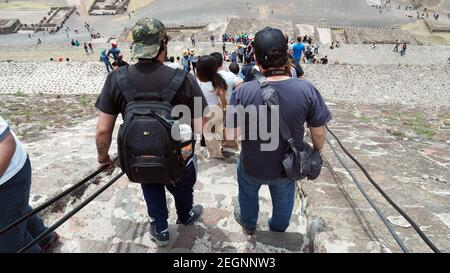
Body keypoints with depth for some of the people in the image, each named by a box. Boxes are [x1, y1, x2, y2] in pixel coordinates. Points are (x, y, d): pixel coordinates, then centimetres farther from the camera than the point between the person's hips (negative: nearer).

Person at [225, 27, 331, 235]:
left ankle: (248, 224, 59)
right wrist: (317, 152, 9)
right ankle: (278, 231, 58)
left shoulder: (243, 92, -28)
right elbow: (319, 133, -12)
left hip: (252, 165, -1)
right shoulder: (307, 90, -23)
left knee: (248, 194, 32)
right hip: (288, 166, 2)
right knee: (283, 200, 31)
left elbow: (231, 134, -19)